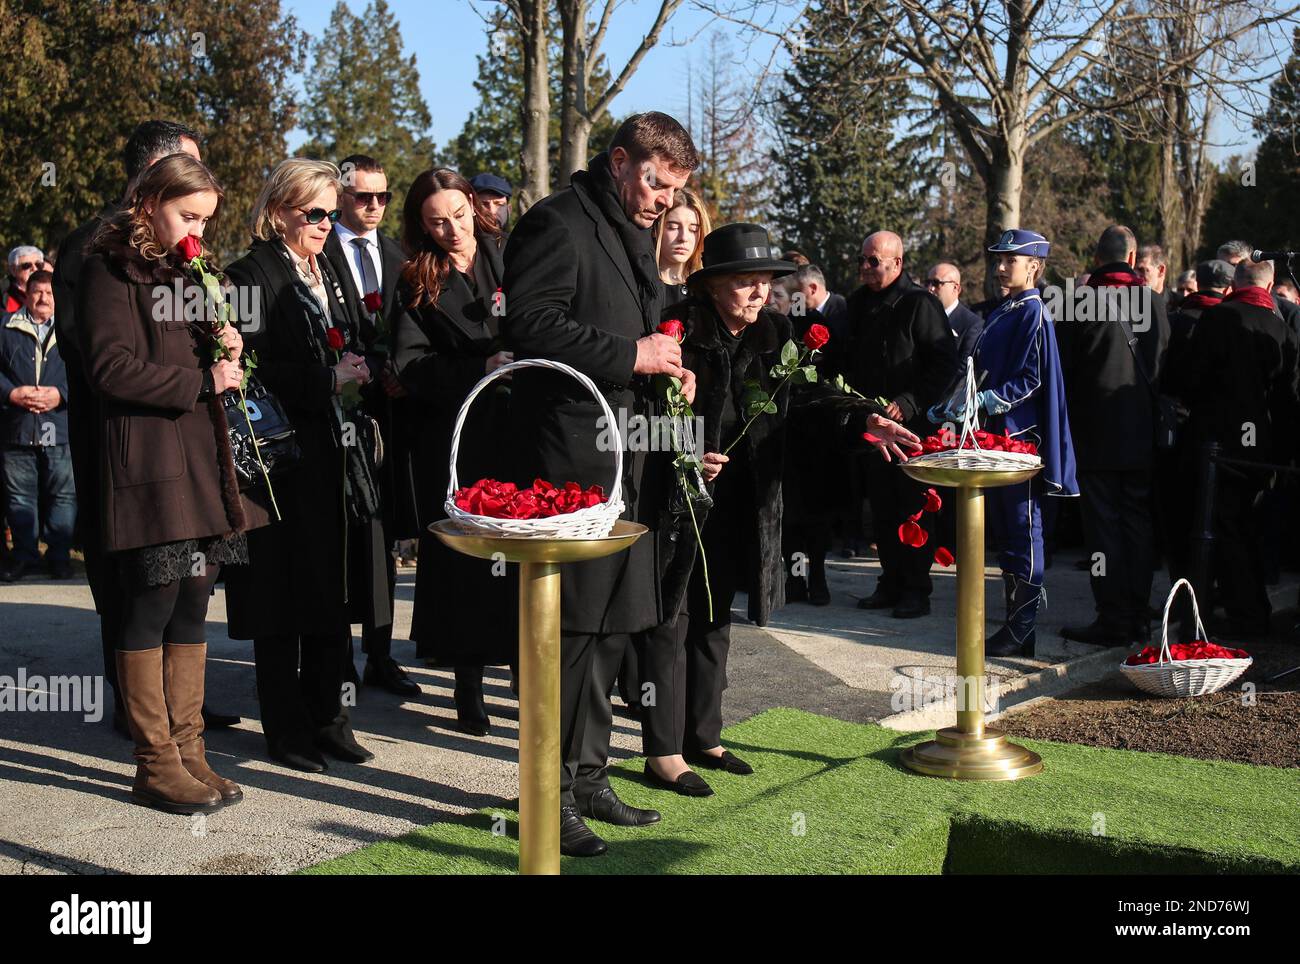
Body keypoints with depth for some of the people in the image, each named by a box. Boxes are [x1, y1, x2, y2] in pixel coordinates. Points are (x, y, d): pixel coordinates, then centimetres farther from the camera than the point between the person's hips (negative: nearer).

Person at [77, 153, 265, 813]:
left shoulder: (190, 271, 21)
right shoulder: (112, 269, -3)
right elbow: (110, 367, -13)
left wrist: (228, 352, 5)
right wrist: (201, 379, -11)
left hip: (202, 454, 8)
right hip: (146, 456, -8)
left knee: (193, 599, 8)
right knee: (154, 601, -5)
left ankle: (187, 750, 15)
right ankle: (155, 764, 3)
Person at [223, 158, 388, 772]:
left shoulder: (327, 273, 17)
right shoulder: (252, 275, -7)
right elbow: (251, 371, -16)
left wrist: (360, 372, 4)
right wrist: (328, 380, -19)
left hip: (340, 459, 7)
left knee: (335, 594, 10)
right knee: (286, 596, 0)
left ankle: (327, 716, 20)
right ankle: (285, 727, 12)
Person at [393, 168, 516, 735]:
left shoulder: (510, 259, 9)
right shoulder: (416, 284, 5)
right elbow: (413, 366, -5)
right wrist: (482, 369, -17)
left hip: (520, 428, 1)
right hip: (455, 439, -1)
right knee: (464, 558, 3)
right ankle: (469, 688, 13)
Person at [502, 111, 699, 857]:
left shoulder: (637, 235, 20)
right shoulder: (559, 224, -9)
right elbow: (530, 326, -20)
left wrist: (669, 369, 9)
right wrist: (631, 355, -19)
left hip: (631, 457, 9)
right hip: (574, 453, -9)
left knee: (611, 625, 14)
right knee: (573, 623, -6)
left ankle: (588, 776, 26)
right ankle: (552, 794, 5)